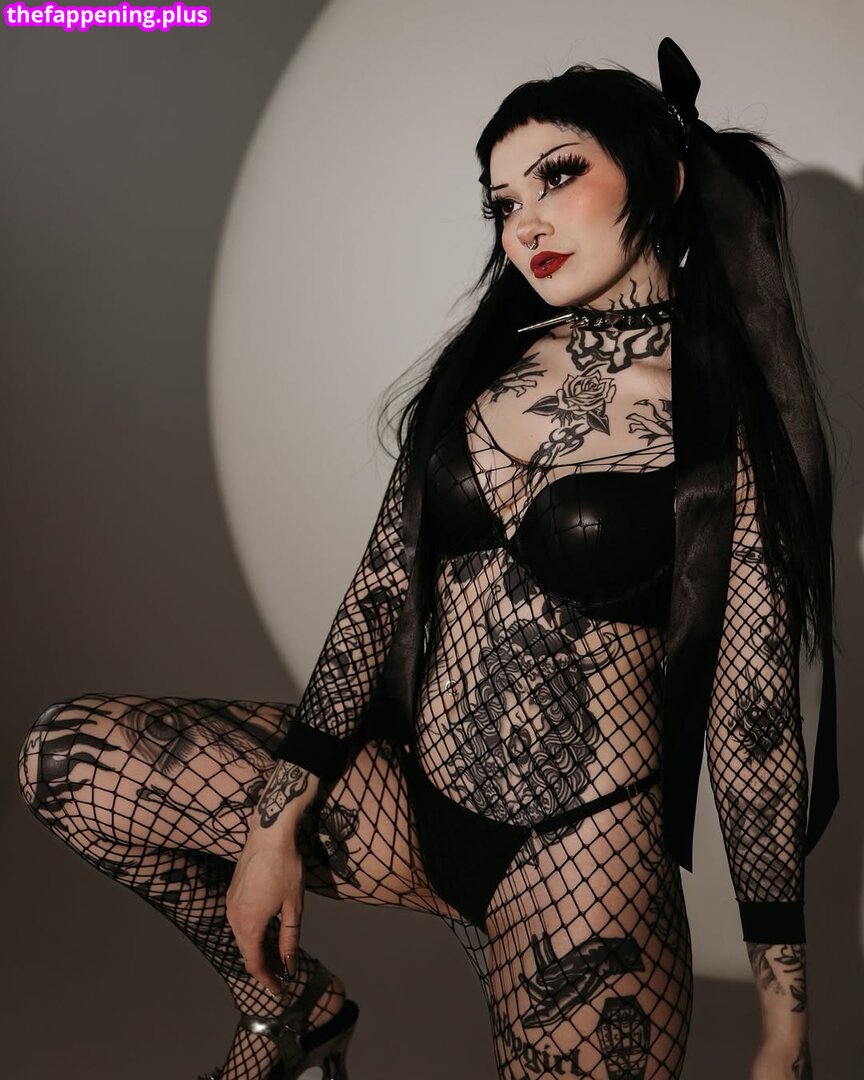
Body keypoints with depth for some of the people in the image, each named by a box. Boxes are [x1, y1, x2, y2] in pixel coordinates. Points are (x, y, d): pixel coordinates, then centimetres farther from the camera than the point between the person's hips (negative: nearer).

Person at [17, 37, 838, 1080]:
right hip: (401, 788, 4)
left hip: (581, 849, -3)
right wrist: (282, 812, -3)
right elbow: (383, 585, 3)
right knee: (68, 758, -6)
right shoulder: (481, 367, 5)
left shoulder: (735, 425, -7)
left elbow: (755, 720, -7)